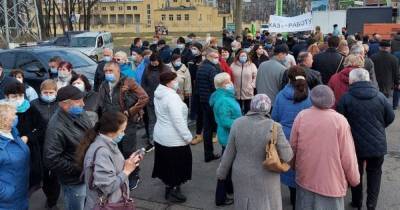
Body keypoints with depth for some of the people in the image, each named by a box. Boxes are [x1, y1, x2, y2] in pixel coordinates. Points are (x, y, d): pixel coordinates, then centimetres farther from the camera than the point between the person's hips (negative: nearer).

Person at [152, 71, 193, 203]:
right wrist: (188, 137, -18)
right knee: (176, 165, 7)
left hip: (160, 136, 9)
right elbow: (178, 121, -26)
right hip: (174, 139, -9)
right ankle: (173, 192, 19)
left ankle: (169, 187, 35)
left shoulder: (159, 94, 5)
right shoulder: (172, 96, -25)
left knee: (167, 164, 20)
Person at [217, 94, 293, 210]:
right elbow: (286, 156, -16)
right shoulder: (274, 127, -21)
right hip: (265, 179, -3)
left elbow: (229, 153, -4)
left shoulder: (238, 123, -13)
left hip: (242, 176, 3)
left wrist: (222, 172, 10)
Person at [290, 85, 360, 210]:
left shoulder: (301, 116, -9)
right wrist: (354, 179, 5)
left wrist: (294, 166, 20)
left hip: (305, 179, 2)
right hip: (332, 181, -2)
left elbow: (293, 147, 1)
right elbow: (348, 156, -11)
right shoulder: (340, 121, -15)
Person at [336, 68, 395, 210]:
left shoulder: (346, 98, -14)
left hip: (356, 144, -1)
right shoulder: (380, 96, -7)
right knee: (374, 173, 20)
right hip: (377, 144, 1)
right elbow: (390, 118, 3)